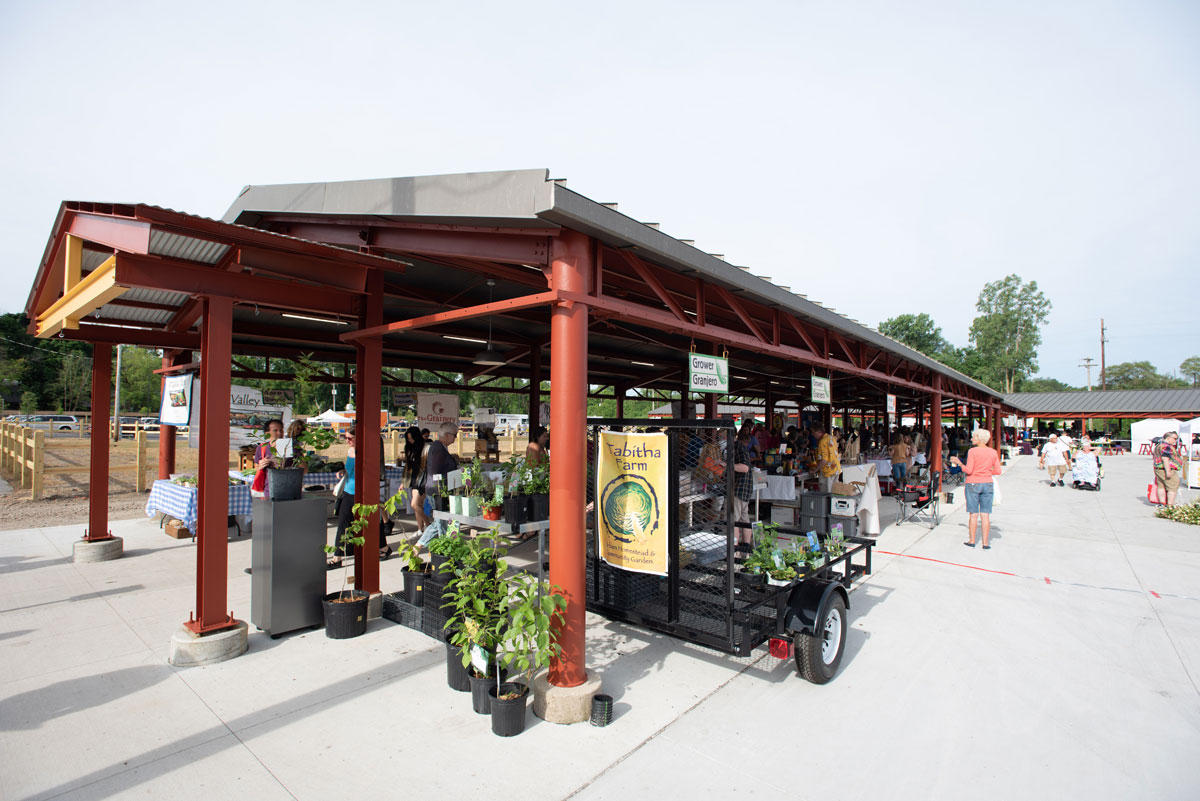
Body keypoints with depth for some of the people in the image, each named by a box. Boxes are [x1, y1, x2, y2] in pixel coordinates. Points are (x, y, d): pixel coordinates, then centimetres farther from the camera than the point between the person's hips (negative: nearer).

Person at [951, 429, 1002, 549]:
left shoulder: (972, 451, -11)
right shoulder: (993, 452, 2)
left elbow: (968, 470, -14)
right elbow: (998, 471, 1)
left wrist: (959, 462, 0)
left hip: (973, 484, -3)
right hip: (987, 484, 3)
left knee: (973, 514, 4)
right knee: (985, 514, 6)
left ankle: (972, 541, 10)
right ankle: (985, 543, 8)